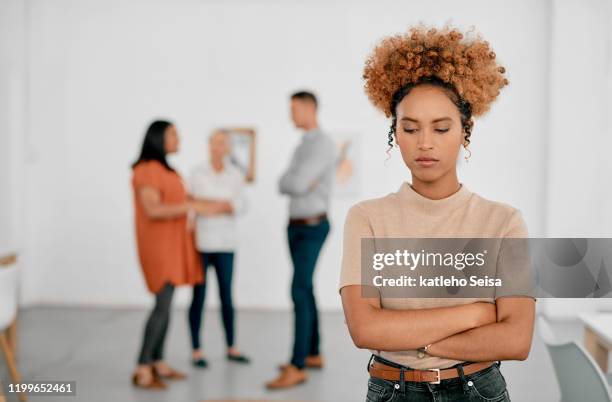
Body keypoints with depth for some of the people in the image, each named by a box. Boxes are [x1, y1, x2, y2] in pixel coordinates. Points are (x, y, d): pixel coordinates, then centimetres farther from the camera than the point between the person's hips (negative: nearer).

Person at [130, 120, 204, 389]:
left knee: (165, 305, 9)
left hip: (170, 244, 9)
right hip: (158, 245, -9)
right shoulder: (147, 169, -14)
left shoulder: (164, 170, 15)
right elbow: (152, 210, -22)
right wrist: (190, 206, -20)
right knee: (163, 304, -13)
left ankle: (157, 363, 15)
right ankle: (142, 370, -9)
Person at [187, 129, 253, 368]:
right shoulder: (197, 173, -2)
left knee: (226, 295, 7)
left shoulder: (236, 175, 3)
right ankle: (196, 351, 9)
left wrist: (213, 206, -17)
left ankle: (231, 348, 18)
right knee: (199, 296, 0)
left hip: (225, 243, 2)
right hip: (200, 242, -2)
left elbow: (241, 207, -4)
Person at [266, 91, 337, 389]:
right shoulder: (303, 147, 17)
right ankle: (313, 354, 25)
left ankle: (297, 368, -18)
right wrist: (299, 184, -16)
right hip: (296, 227, 10)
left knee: (299, 292, -17)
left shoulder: (323, 144, -18)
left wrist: (296, 183, -3)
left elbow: (297, 184, -26)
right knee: (305, 290, 14)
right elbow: (283, 185, 5)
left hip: (312, 229, -10)